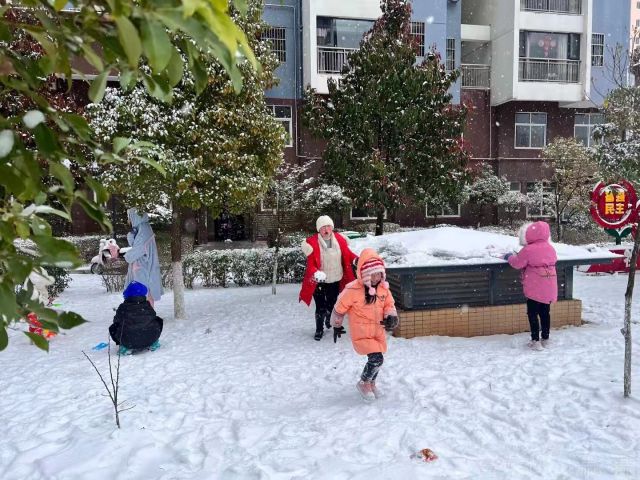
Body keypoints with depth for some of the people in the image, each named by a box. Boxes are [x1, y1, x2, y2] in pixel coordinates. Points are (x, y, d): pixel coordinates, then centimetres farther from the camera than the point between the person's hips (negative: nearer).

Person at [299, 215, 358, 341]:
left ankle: (330, 322, 46)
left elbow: (347, 254, 5)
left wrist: (356, 260, -14)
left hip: (335, 280, 3)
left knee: (332, 304, 19)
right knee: (320, 307, 0)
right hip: (319, 281, -3)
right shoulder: (313, 242, -15)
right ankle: (319, 330, 20)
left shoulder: (339, 239, -4)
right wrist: (316, 273, -34)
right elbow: (310, 263, -15)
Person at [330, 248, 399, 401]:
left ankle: (371, 383, 47)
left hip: (378, 332, 6)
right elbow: (339, 307, -7)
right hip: (361, 333, -6)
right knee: (376, 359, -18)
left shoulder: (383, 288, -3)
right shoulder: (352, 290, -21)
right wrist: (337, 325, 6)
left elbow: (390, 305, 8)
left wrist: (391, 317, -15)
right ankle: (363, 384, 8)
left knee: (375, 360, 19)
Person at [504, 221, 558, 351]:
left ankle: (536, 341, -2)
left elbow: (517, 263, -8)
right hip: (549, 289, 7)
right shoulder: (550, 248, 5)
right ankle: (545, 338, 23)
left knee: (533, 313, 1)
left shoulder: (528, 250, -16)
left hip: (535, 289, -7)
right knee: (545, 312, 15)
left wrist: (510, 257, 13)